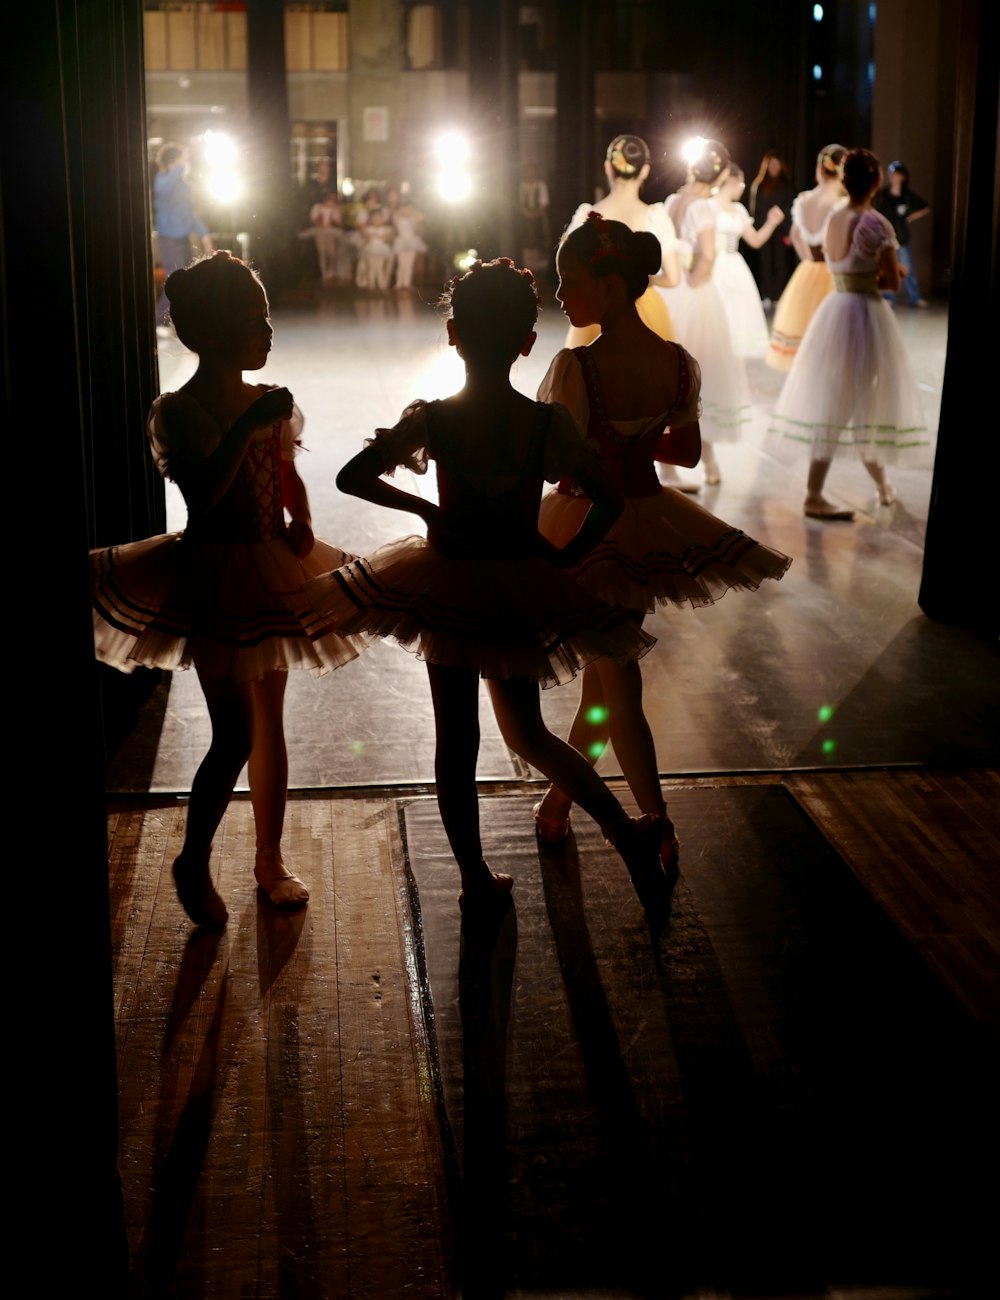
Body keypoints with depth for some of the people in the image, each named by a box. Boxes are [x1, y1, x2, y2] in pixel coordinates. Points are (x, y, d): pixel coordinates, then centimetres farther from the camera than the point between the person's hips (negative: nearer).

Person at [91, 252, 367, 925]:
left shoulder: (271, 402, 4)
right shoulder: (178, 411, -13)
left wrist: (301, 522, -2)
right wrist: (246, 427, -31)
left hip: (271, 575, 6)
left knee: (270, 722, 13)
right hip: (212, 578, -6)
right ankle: (194, 862, 14)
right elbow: (203, 493, -27)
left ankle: (271, 859, 28)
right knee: (236, 733, -8)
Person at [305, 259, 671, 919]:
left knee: (456, 739, 12)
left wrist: (426, 509, 3)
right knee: (527, 730, 21)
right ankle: (627, 832, 10)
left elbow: (352, 477, -9)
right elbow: (610, 501, -12)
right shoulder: (548, 422, -12)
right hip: (523, 589, 1)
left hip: (448, 585, -1)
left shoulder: (431, 419, -13)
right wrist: (565, 555, 3)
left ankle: (476, 878, 21)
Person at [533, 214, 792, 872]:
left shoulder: (577, 366, -24)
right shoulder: (680, 364, -6)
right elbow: (688, 452, 6)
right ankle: (558, 800, 37)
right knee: (604, 672, 20)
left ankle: (661, 836, 13)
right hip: (648, 524, 5)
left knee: (617, 688, 8)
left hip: (588, 531, -5)